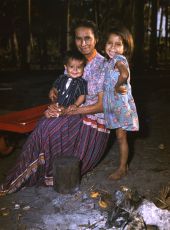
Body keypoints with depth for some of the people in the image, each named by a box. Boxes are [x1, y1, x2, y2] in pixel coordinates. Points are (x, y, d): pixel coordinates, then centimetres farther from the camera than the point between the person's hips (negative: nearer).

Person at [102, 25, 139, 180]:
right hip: (113, 105, 8)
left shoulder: (119, 59, -17)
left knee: (121, 137, 2)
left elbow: (124, 75, -37)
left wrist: (117, 87, -24)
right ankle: (123, 164, 28)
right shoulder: (108, 61, 10)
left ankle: (122, 168, 15)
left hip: (122, 104, -8)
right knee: (119, 136, 16)